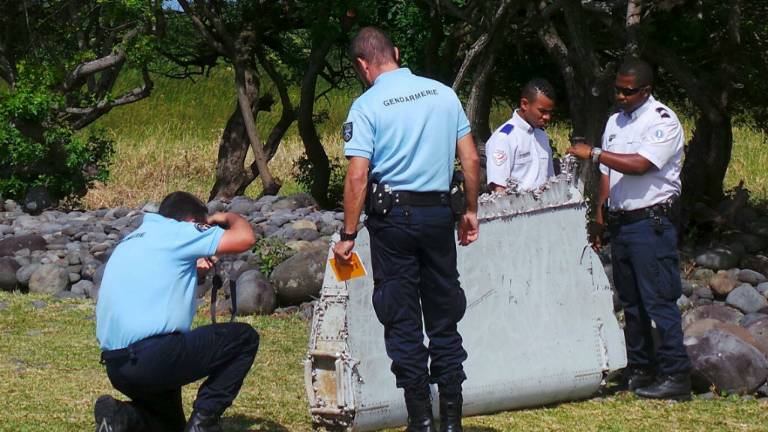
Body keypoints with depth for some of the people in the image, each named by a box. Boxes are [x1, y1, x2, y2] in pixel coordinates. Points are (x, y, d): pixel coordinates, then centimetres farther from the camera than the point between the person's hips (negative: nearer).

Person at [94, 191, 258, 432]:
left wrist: (193, 271, 31)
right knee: (245, 338, 5)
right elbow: (245, 238, -7)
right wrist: (228, 218, 14)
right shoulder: (176, 232, -2)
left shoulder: (131, 241, 22)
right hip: (152, 356, -9)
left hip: (116, 367, 9)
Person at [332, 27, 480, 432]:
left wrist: (348, 236, -8)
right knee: (444, 315, 12)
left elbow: (357, 176, -13)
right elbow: (471, 159, 5)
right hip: (439, 212, 4)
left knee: (403, 321, 5)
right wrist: (470, 211, 16)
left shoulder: (366, 106, -8)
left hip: (393, 215, -3)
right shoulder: (443, 94, 4)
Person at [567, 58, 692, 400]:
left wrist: (594, 154, -18)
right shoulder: (615, 122, 16)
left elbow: (639, 164, -21)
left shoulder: (663, 121, -8)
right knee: (630, 301, 12)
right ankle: (639, 371, 19)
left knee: (659, 300, -10)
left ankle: (675, 376, -8)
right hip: (620, 222, 8)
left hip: (651, 221, -8)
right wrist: (599, 217, 15)